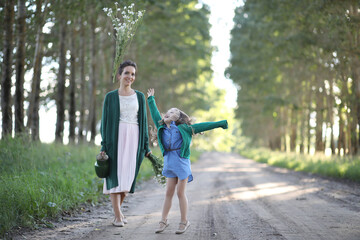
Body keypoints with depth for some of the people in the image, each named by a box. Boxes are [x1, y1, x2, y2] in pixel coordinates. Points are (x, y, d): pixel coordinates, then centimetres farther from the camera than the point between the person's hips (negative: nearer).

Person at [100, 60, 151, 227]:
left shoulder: (139, 97, 10)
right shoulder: (110, 97, 4)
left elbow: (143, 121, 11)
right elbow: (105, 121, 3)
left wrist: (146, 146, 7)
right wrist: (104, 146, -5)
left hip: (134, 139, 2)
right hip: (115, 138, -2)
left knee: (127, 176, 4)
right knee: (115, 176, -6)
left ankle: (118, 209, 22)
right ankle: (118, 216, -4)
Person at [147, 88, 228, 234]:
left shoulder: (184, 128, 2)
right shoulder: (162, 128, 12)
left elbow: (203, 126, 4)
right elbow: (155, 114, 23)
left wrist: (220, 123, 5)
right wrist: (151, 99, 31)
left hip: (181, 163, -4)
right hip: (168, 162, 4)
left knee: (180, 192, 0)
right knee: (169, 192, 7)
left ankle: (184, 221, 10)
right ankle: (163, 221, 12)